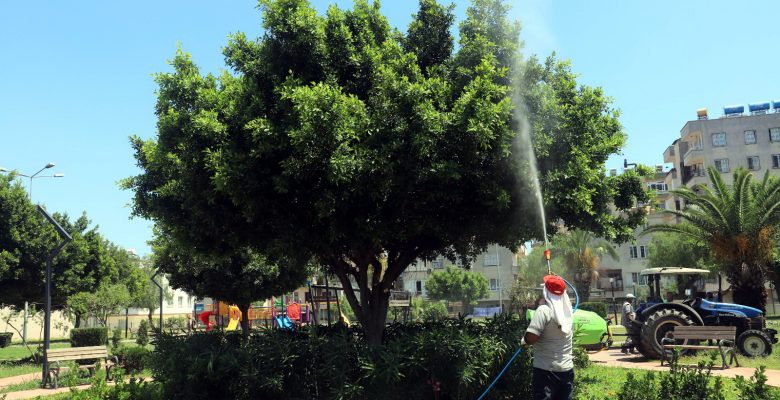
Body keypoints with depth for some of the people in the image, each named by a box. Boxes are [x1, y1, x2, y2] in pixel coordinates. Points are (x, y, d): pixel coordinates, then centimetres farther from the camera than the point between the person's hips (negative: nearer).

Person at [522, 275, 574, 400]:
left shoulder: (544, 310, -16)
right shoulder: (566, 310, 3)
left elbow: (531, 337, -25)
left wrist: (524, 341, -3)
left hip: (546, 370, -7)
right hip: (567, 369, 7)